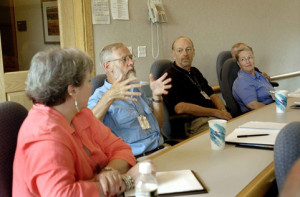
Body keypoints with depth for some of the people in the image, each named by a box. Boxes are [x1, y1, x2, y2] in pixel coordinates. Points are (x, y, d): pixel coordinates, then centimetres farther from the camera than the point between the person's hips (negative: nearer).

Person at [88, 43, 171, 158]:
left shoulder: (136, 90, 22)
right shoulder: (99, 97, -2)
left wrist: (156, 96, 9)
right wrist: (108, 98, -34)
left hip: (161, 149, 7)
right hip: (137, 159, -7)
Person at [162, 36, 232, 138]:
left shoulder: (195, 72, 25)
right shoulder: (170, 76, -5)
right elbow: (180, 108, -17)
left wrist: (223, 111, 2)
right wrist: (216, 112, -13)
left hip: (214, 117, 9)